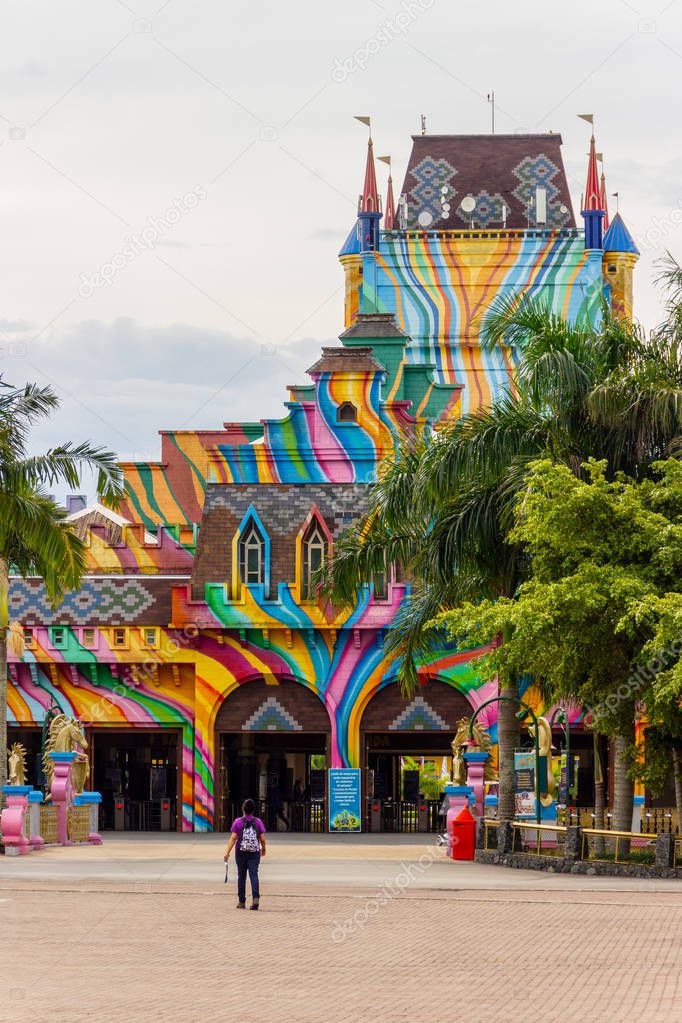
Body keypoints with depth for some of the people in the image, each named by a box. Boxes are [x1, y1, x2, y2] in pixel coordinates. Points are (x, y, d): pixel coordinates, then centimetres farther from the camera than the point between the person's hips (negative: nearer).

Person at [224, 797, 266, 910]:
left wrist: (227, 852, -10)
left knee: (241, 876, 10)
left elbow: (233, 838, -9)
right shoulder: (258, 822, 1)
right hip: (254, 853, 0)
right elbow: (262, 838, 1)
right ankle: (256, 898, -24)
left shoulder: (238, 822, -3)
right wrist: (263, 849, 20)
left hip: (241, 853, 0)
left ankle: (242, 902, 16)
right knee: (254, 875, -5)